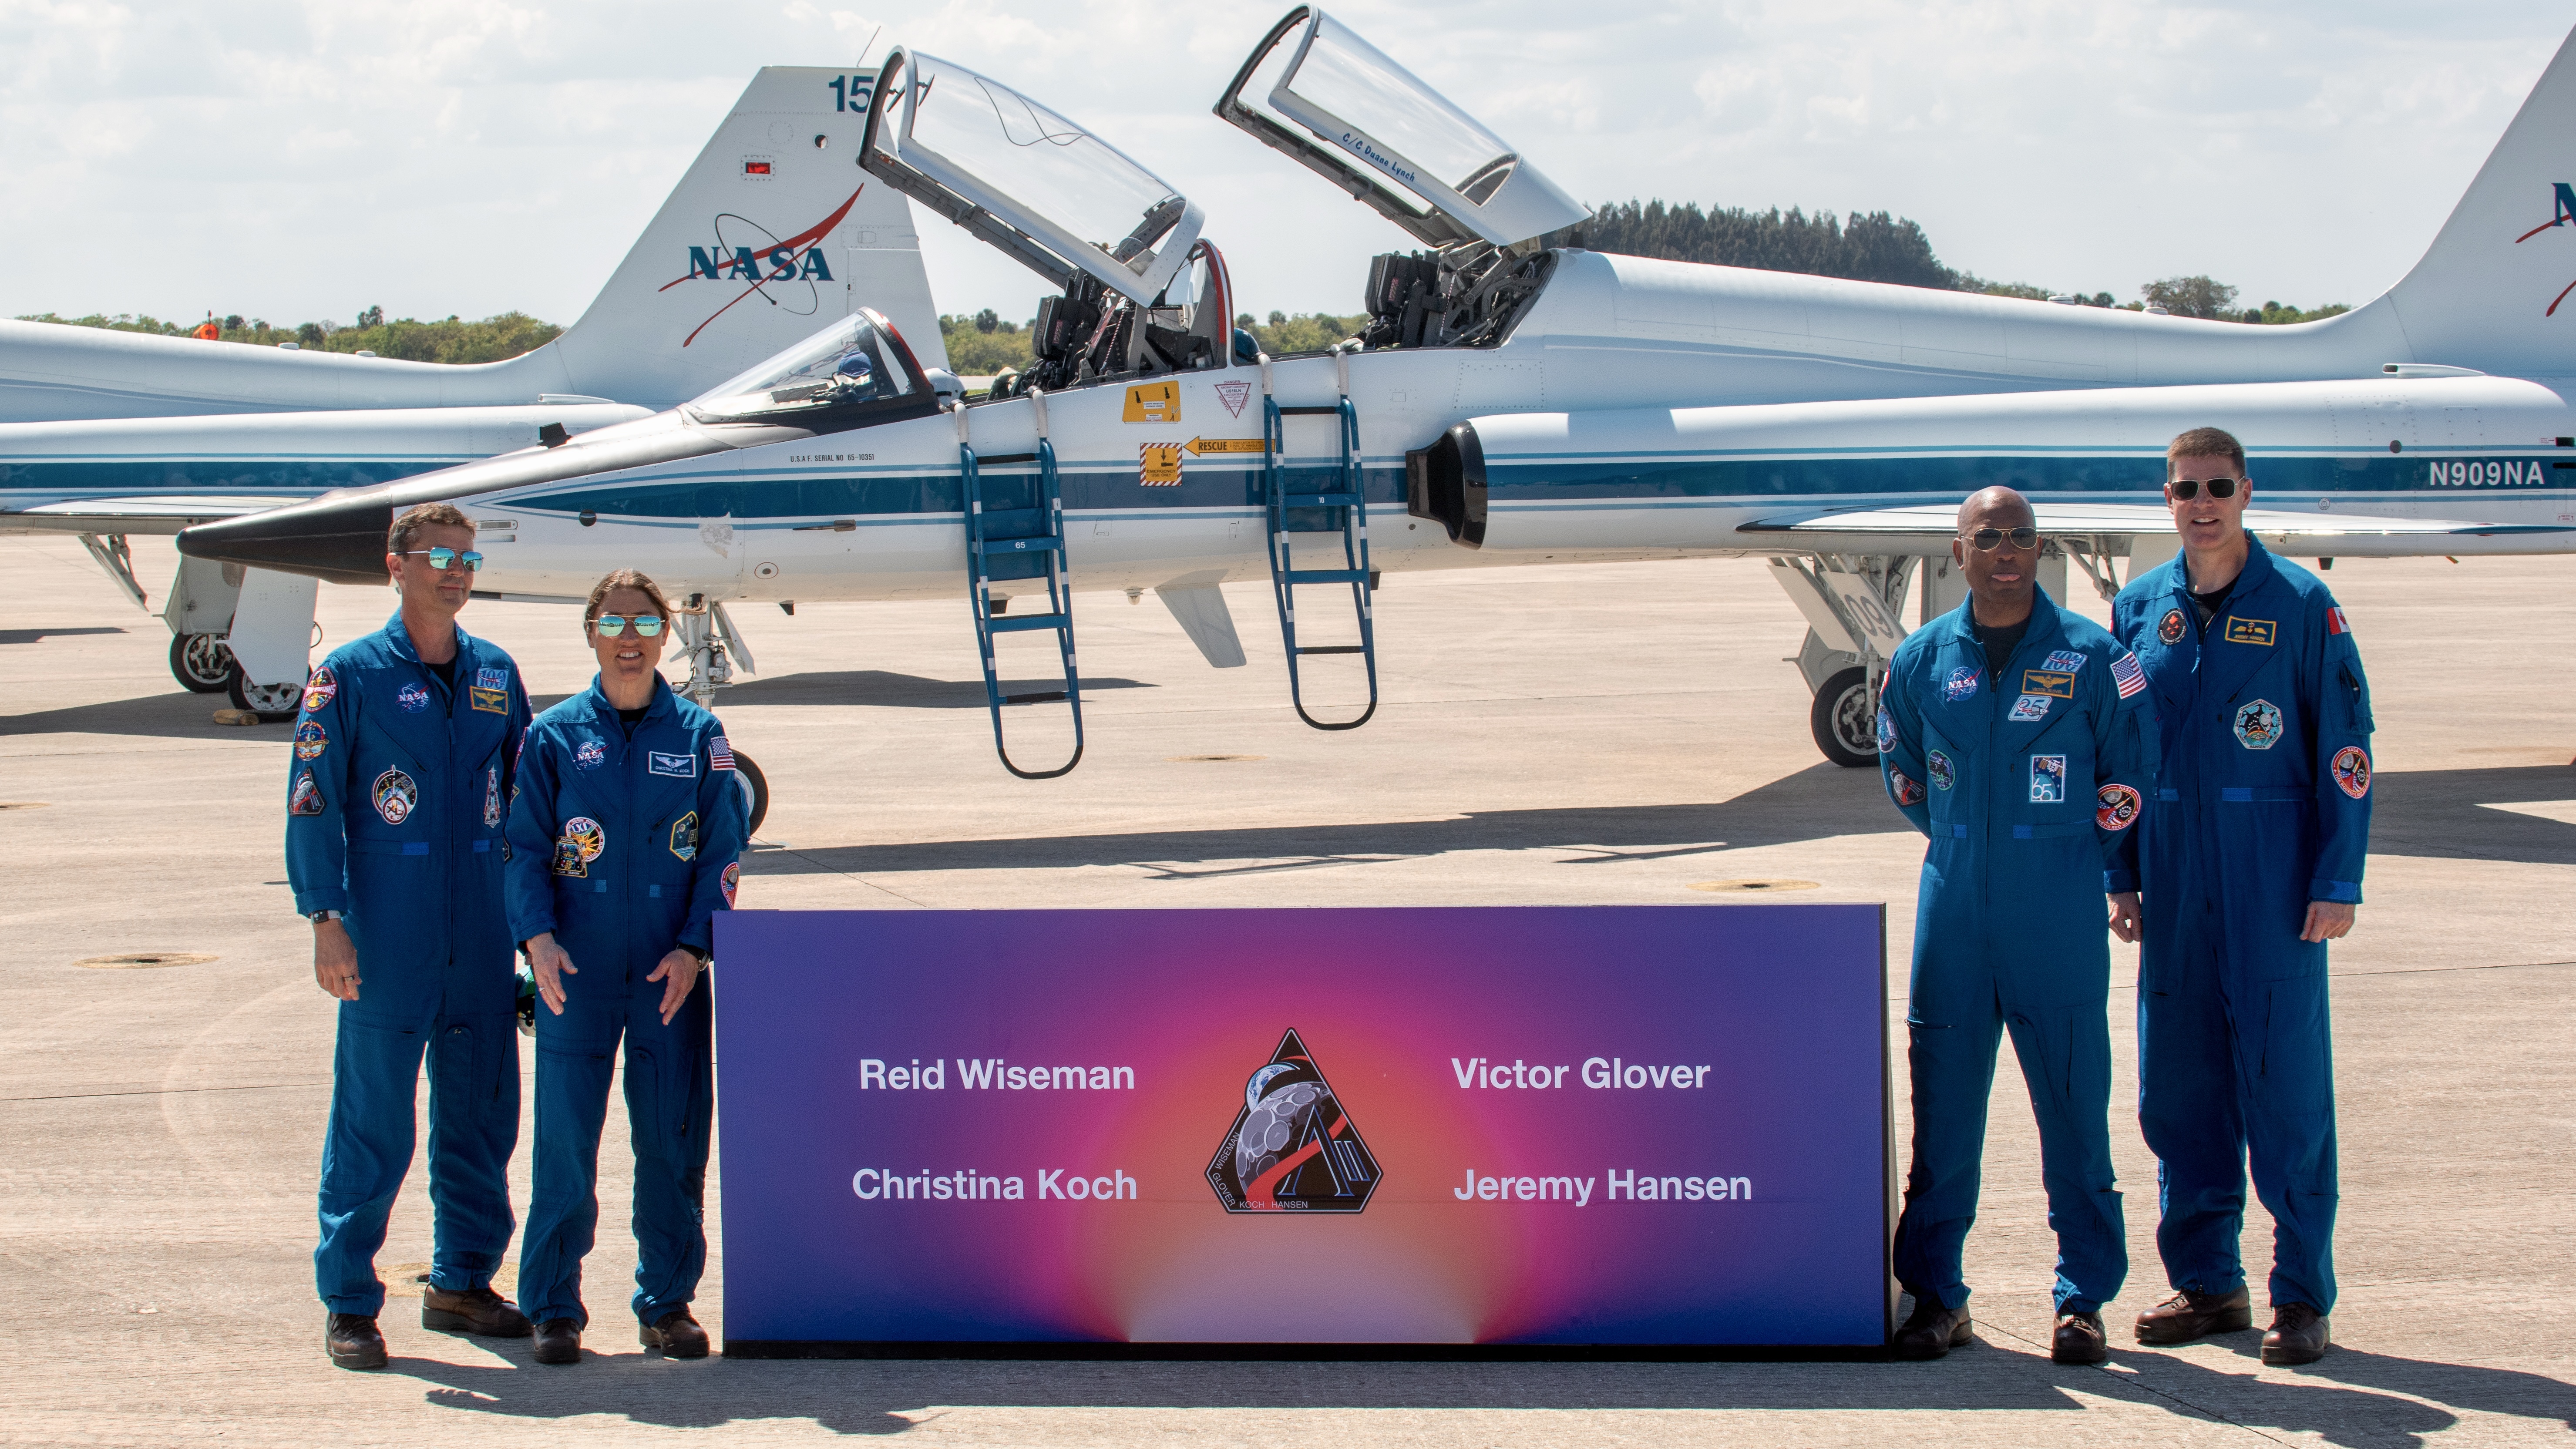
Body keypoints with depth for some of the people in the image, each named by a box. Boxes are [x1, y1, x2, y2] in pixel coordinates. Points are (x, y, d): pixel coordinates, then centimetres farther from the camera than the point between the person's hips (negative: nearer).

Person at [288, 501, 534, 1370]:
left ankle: (463, 1282, 24)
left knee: (482, 1113, 10)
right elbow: (312, 803, -4)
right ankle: (348, 1304, 6)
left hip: (484, 941, 5)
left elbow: (524, 801, 17)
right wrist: (326, 919, -12)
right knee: (372, 1121, -2)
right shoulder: (352, 676, -2)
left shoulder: (496, 675, 12)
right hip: (389, 941, -5)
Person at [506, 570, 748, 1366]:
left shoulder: (699, 735, 6)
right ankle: (554, 1308, 9)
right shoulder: (554, 735, 4)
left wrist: (693, 947, -7)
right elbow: (526, 848, 3)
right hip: (577, 972, -1)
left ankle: (667, 1303, 16)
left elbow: (722, 852, 6)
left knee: (674, 1139, 4)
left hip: (670, 975, 1)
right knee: (565, 1141, -2)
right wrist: (539, 936, -12)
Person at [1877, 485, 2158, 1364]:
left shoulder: (2094, 657, -2)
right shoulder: (1922, 659, 6)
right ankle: (1935, 1295, 13)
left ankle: (2084, 1299, 9)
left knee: (2074, 1104, 0)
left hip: (2059, 921, -2)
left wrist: (2069, 859, 9)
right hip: (1953, 913, 3)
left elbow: (2128, 778, 6)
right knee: (1942, 1102, 4)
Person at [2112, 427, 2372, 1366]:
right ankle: (2205, 1280, 18)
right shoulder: (2139, 608, 9)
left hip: (2275, 882, -4)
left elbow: (2345, 748, -3)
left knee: (2287, 1080, -2)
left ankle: (2303, 1295, 5)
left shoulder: (2301, 606, -2)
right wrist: (2122, 875, 10)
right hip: (2175, 883, 4)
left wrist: (2339, 881, -8)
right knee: (2177, 1083, 7)